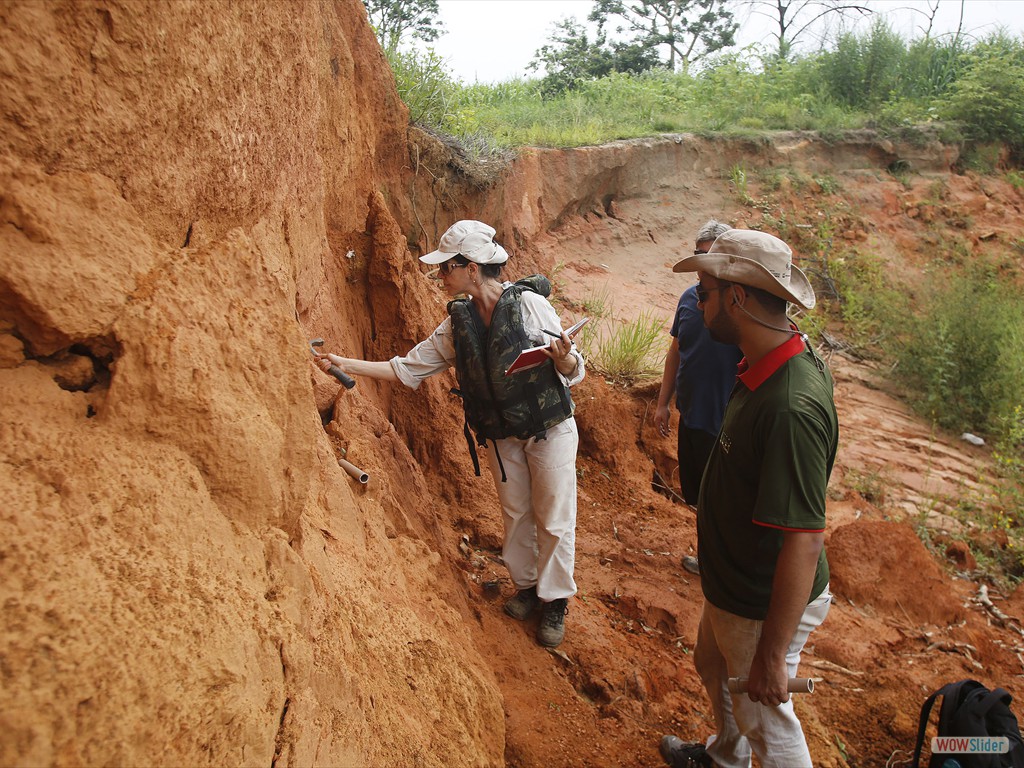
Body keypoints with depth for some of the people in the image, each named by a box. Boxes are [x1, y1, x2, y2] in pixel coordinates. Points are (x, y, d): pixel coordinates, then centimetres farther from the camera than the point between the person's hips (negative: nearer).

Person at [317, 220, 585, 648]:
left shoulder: (529, 304, -17)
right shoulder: (457, 324, -1)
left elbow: (574, 373, -13)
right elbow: (407, 368, 5)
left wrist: (562, 358, -37)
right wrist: (345, 364, 1)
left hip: (549, 430, -4)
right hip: (501, 436, 5)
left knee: (554, 519, 3)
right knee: (515, 514, 14)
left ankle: (554, 600, 21)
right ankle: (525, 586, 36)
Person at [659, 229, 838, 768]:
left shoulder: (791, 408, -36)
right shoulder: (768, 365, -6)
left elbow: (804, 542, -34)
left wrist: (772, 655, -27)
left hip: (765, 605, -10)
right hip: (730, 583, 10)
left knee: (764, 718, 14)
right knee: (713, 667, 31)